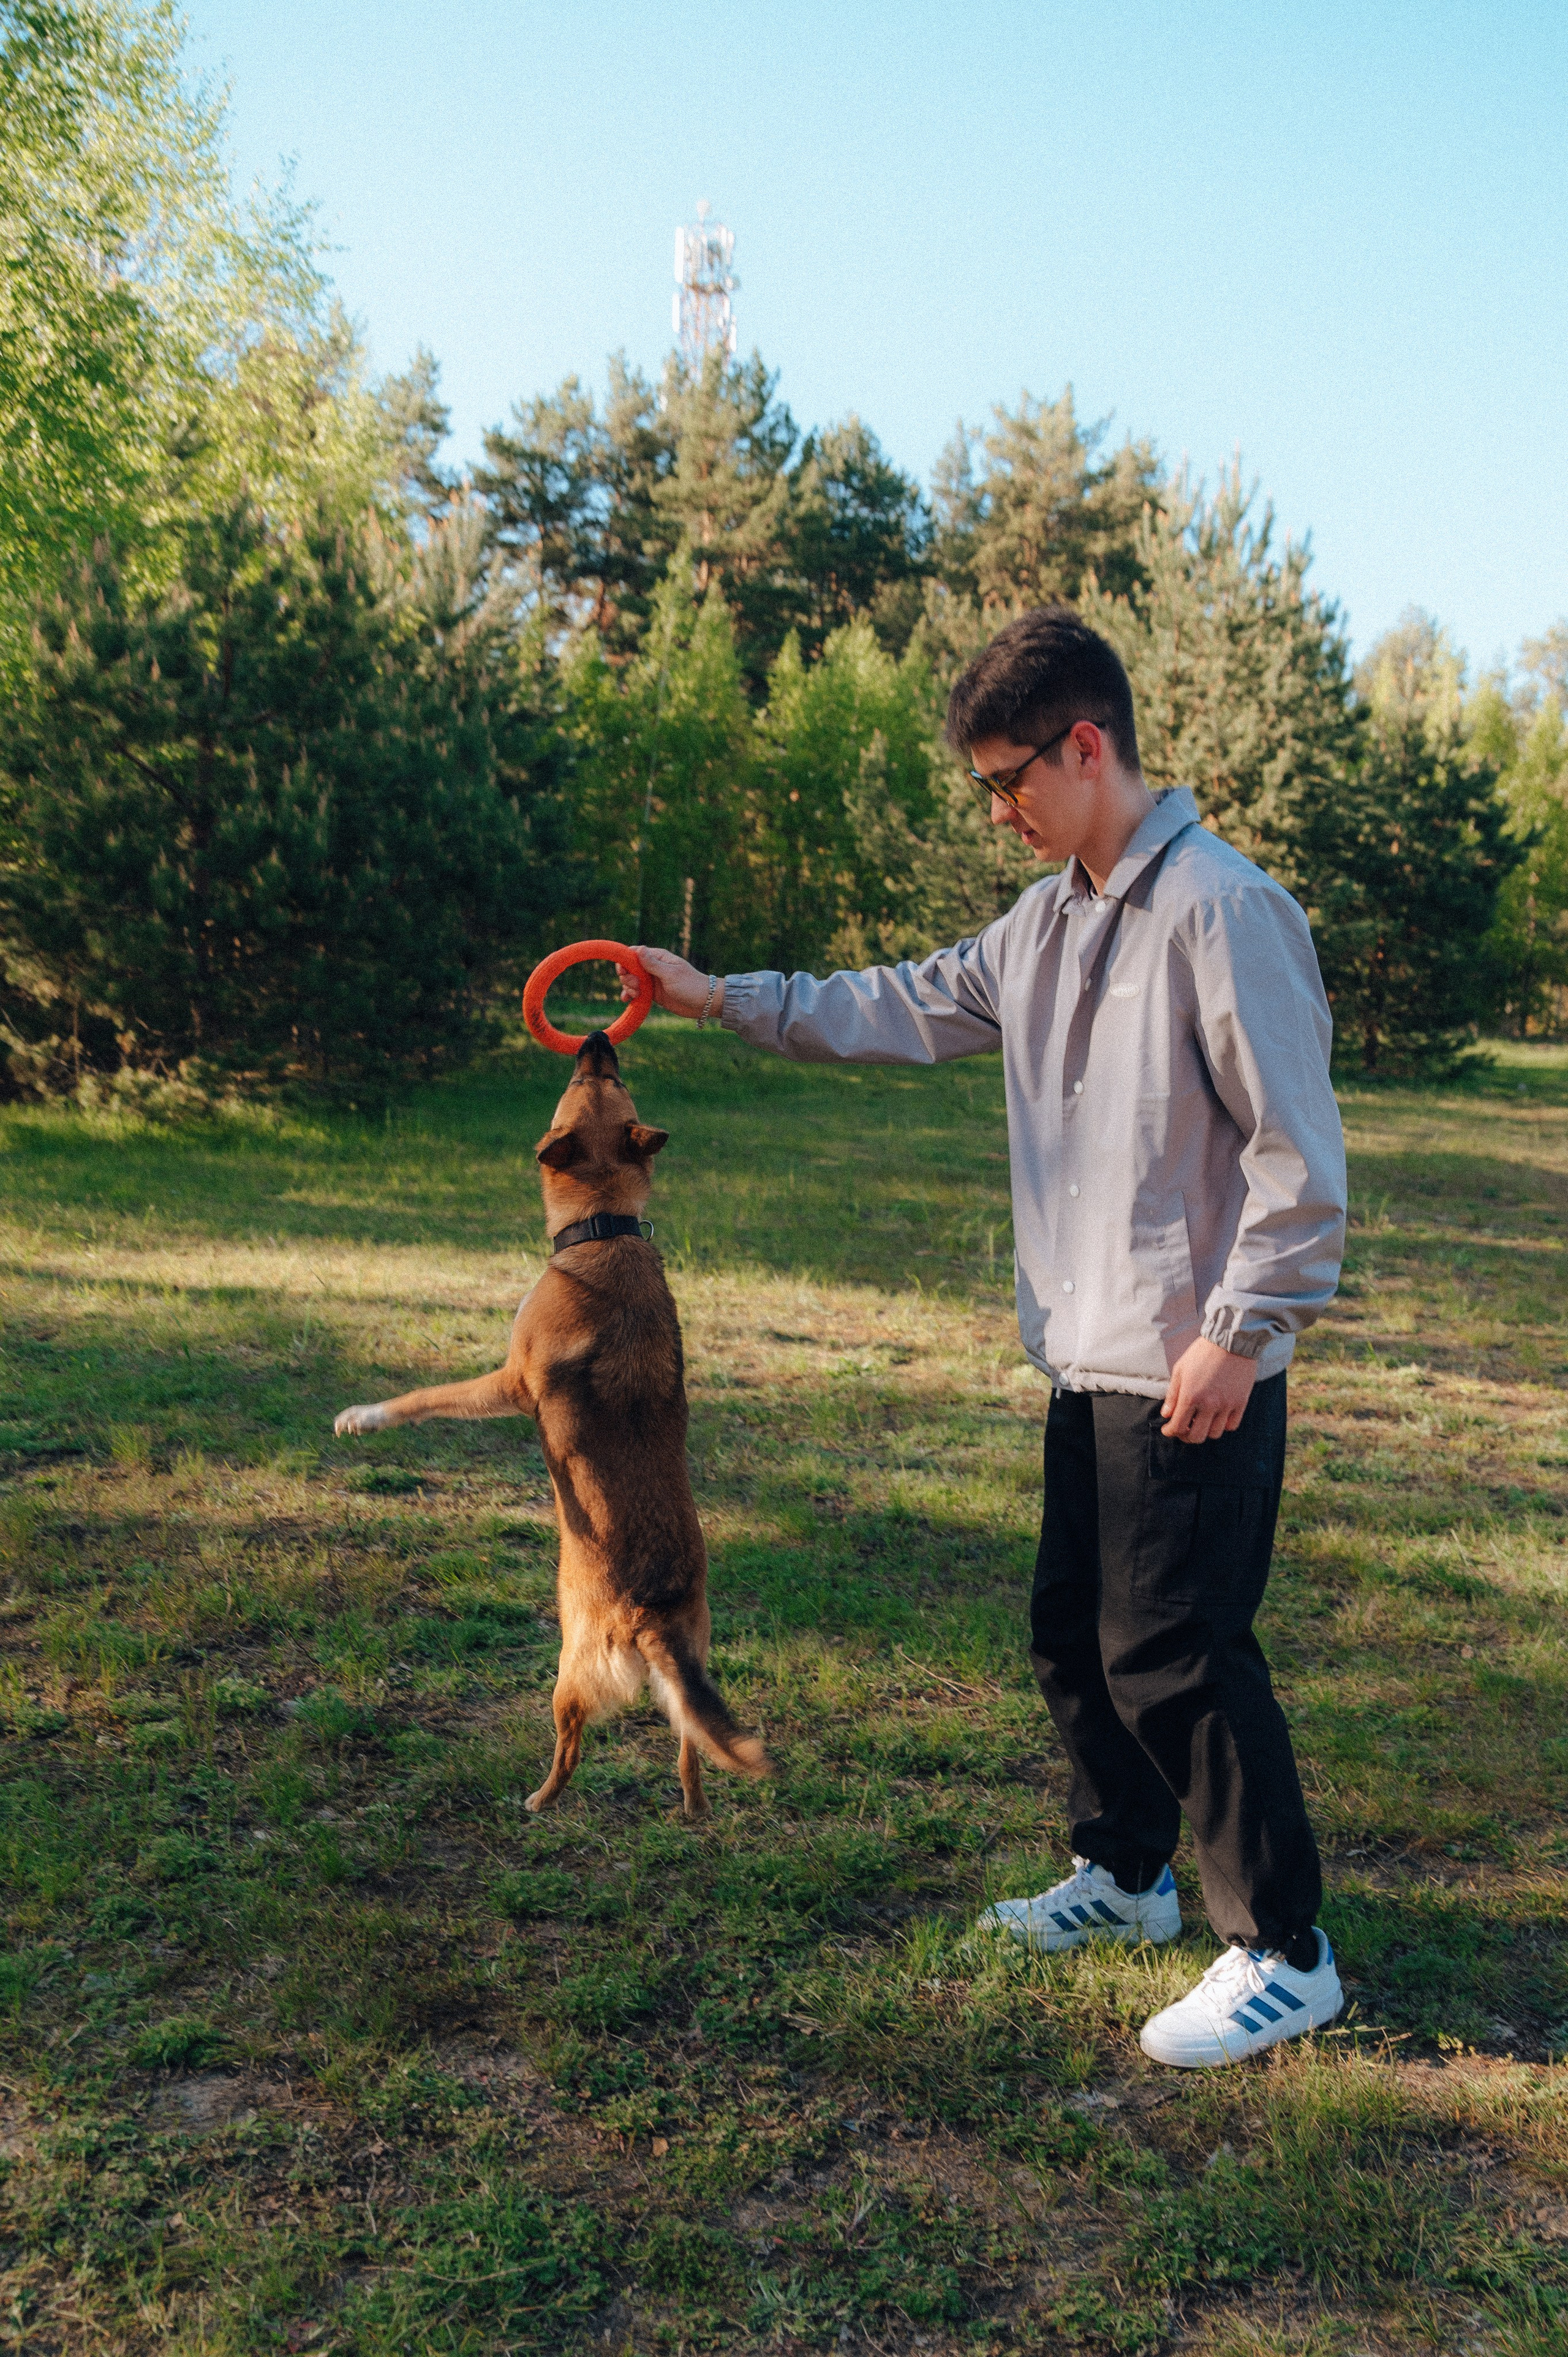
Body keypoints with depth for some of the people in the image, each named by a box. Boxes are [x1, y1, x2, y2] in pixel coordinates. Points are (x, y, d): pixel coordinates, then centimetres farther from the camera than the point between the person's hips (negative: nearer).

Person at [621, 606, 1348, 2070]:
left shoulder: (1220, 908, -16)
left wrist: (1238, 1330, -18)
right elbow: (905, 1012, 20)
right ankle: (1122, 1873, 37)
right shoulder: (1046, 923, 11)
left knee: (1171, 1651, -4)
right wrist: (724, 999, 15)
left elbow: (1297, 1150, -17)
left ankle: (1282, 1952, 11)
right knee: (1073, 1631, 17)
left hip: (1194, 1372, -9)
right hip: (1088, 1360, 9)